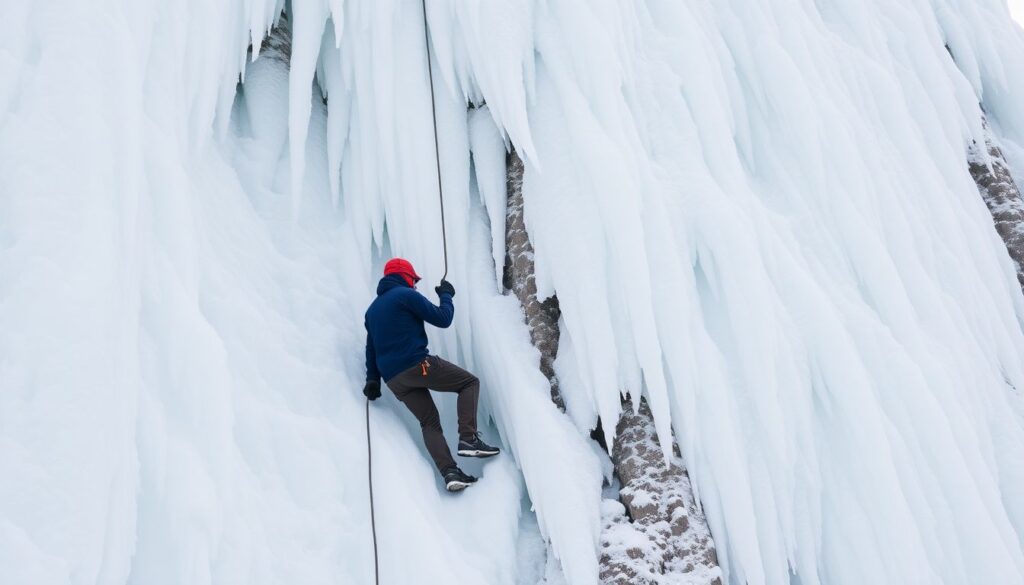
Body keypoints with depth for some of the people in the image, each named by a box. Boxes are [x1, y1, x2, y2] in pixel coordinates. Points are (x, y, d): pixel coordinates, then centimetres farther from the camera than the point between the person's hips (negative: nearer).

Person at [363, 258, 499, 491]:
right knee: (470, 382, 7)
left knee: (429, 422, 10)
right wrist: (446, 295, 12)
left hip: (393, 379, 7)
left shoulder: (372, 310, 23)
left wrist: (372, 380, 26)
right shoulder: (406, 294, -2)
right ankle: (468, 438, -10)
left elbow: (371, 347, 24)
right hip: (417, 365, -7)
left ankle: (449, 472, -8)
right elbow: (443, 319, -4)